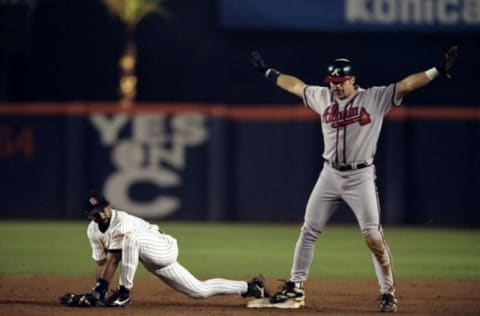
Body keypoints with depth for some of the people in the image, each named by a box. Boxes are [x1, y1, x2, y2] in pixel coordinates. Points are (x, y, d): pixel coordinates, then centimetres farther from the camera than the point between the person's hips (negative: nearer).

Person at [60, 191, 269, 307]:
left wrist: (98, 291, -31)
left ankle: (123, 293, -27)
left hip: (165, 249, -9)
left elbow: (113, 260, -30)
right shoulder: (93, 231, -1)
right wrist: (94, 294, -11)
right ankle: (247, 287, 21)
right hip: (153, 262, 9)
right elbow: (101, 263, 1)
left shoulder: (121, 222, -27)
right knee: (199, 291, 8)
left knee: (131, 239, -38)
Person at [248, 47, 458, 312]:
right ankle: (295, 289, 15)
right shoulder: (323, 98, 5)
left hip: (360, 177, -4)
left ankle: (388, 293, -1)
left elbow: (406, 85, -17)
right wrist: (267, 71, 27)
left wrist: (438, 71, -27)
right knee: (308, 231, 6)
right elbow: (295, 85, 19)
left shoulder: (375, 99, -8)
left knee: (373, 236, -9)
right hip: (330, 175, 4)